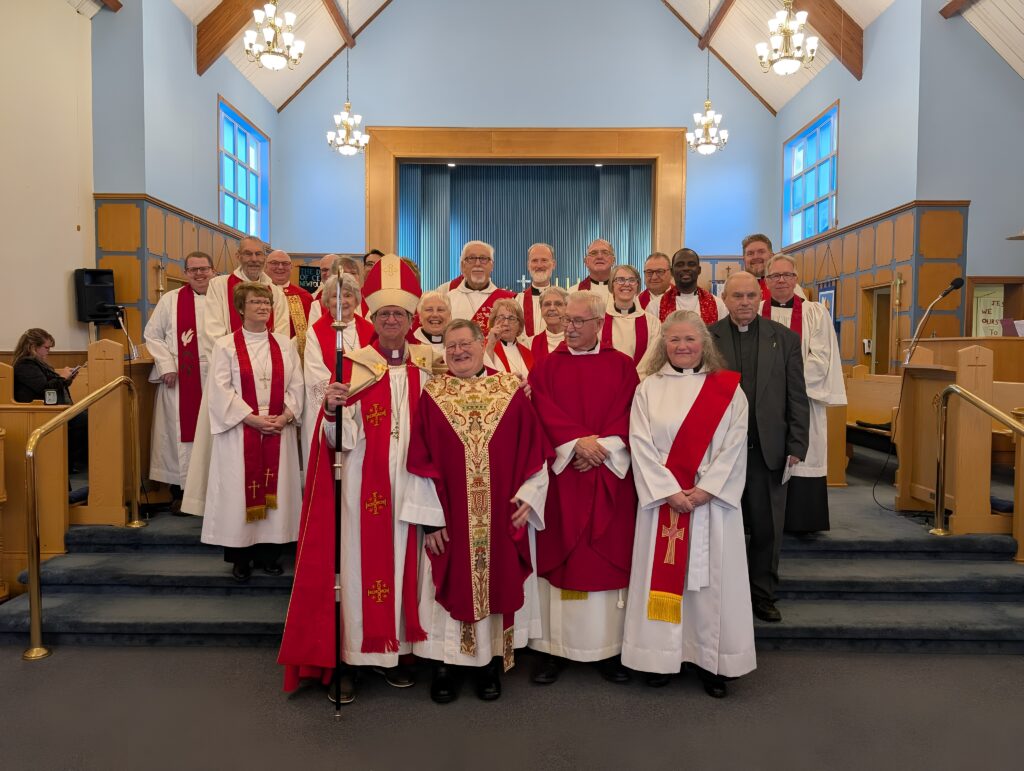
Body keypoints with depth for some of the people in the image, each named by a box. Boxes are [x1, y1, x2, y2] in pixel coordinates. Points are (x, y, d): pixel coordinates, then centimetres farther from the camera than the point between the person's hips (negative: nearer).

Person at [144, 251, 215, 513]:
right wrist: (166, 365, -5)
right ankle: (178, 492, 12)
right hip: (179, 380, -1)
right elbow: (152, 335, 6)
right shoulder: (170, 300, 5)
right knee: (179, 431, 2)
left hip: (215, 379, 1)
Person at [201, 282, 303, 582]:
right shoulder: (225, 345, 0)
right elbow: (220, 390, -8)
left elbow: (296, 385, 6)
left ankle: (268, 552, 17)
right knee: (240, 489, 1)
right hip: (240, 431, -3)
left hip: (279, 431, 3)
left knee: (275, 488, 5)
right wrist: (253, 418, -15)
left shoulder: (284, 344, 10)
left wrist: (285, 416, -10)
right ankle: (240, 556, 13)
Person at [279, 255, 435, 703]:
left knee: (401, 561, 10)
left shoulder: (424, 367, 7)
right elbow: (339, 439, -6)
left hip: (408, 482, 3)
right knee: (360, 562, 1)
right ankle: (350, 658, 15)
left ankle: (393, 652, 25)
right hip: (363, 483, -3)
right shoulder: (354, 365, -2)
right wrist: (332, 408, -24)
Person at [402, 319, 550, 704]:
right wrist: (430, 516, -7)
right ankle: (446, 664, 24)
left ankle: (489, 663, 27)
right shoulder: (432, 396, 0)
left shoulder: (511, 391, 1)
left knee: (499, 583, 10)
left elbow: (533, 447, 2)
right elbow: (422, 461, -2)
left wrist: (529, 494, -7)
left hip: (504, 515, 1)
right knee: (451, 585, 7)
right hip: (449, 516, -1)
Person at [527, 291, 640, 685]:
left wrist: (600, 448, -13)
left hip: (609, 476, 1)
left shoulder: (622, 365, 8)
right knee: (558, 556, 2)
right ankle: (553, 647, 11)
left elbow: (629, 414, 0)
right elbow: (544, 411, -5)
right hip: (561, 476, 0)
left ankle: (610, 648, 15)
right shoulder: (547, 367, 7)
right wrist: (577, 441, -18)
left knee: (609, 557, 4)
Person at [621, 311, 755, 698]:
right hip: (662, 498, 0)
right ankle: (661, 654, 18)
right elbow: (641, 445, -4)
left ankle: (711, 659, 18)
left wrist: (705, 489, -13)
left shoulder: (728, 389, 3)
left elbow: (735, 445, -3)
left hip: (713, 499, 0)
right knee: (663, 575, 5)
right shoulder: (648, 389, 3)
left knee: (711, 577, 5)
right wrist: (671, 492, -13)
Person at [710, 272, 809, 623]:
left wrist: (796, 447, -1)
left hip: (768, 450, 2)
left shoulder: (785, 339, 5)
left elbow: (797, 398, 4)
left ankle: (762, 595, 27)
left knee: (767, 528, 10)